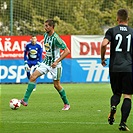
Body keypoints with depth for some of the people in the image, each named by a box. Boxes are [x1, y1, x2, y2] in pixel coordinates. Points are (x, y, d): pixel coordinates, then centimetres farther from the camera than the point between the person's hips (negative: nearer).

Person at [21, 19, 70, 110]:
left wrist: (57, 61, -26)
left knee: (56, 85, 0)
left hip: (55, 64, -7)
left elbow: (67, 51, -23)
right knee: (33, 77, -6)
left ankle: (66, 104, 19)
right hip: (46, 62, 7)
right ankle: (25, 100, -9)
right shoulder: (45, 35, 5)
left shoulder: (56, 38, -20)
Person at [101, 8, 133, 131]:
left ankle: (113, 107, -15)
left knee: (116, 93, 18)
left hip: (114, 68, 1)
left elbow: (104, 44, -14)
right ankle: (123, 123, -9)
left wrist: (102, 58, 2)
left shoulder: (112, 31, 1)